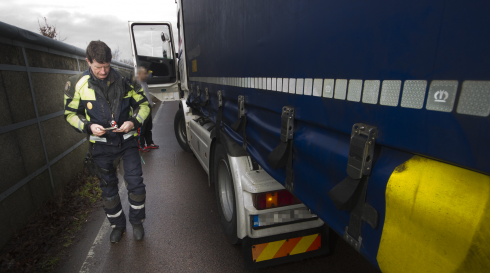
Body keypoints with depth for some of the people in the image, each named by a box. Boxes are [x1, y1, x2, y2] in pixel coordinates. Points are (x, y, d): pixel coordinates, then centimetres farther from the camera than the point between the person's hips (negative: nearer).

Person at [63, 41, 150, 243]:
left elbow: (143, 105, 3)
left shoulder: (124, 80, -3)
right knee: (108, 189, 13)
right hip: (101, 145, 1)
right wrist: (88, 126, -14)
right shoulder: (76, 85, -3)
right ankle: (117, 225, 35)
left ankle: (137, 222, 24)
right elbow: (70, 114, 6)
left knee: (135, 184, -1)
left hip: (127, 141, 0)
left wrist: (133, 122, -15)